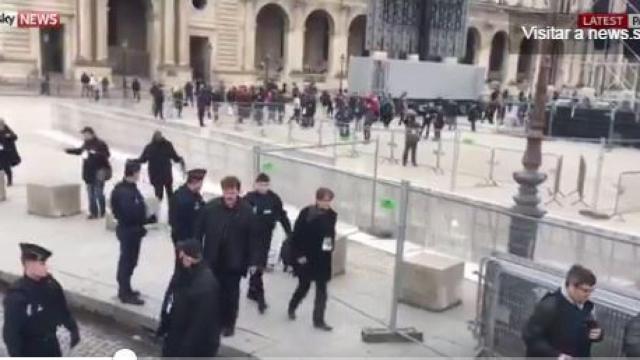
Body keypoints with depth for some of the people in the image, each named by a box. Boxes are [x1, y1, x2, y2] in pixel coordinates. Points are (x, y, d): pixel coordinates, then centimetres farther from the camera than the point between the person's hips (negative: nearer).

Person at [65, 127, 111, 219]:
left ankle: (101, 213, 6)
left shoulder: (100, 144, -13)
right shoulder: (86, 144, 10)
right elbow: (80, 150, 29)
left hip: (98, 173, -8)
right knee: (91, 194, 11)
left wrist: (94, 153, -30)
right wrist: (68, 150, 25)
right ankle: (93, 212, 19)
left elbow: (106, 155, -22)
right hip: (89, 173, 8)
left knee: (98, 193, -7)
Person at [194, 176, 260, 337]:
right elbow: (199, 231, 0)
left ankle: (228, 323, 27)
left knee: (231, 294, 10)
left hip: (234, 262, -1)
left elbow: (253, 238, -6)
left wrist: (253, 261, -8)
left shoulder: (247, 211, -9)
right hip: (212, 259, 1)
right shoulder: (210, 207, -6)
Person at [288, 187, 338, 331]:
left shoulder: (332, 215, -3)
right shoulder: (306, 213, -16)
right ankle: (292, 307, 41)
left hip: (323, 259, 3)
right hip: (306, 257, -3)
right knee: (304, 286, 13)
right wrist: (299, 255, -14)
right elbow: (296, 236, -13)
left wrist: (331, 245, 0)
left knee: (321, 290, 3)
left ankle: (319, 320, 14)